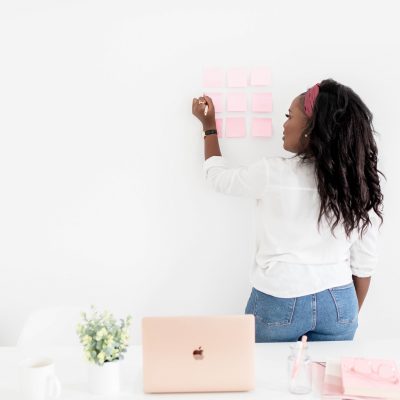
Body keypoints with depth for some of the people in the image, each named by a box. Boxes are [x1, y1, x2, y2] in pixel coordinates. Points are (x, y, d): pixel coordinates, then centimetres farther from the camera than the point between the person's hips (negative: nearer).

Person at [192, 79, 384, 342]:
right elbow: (364, 262, -1)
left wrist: (209, 124, 17)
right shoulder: (362, 184, -7)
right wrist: (352, 314, 13)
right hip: (338, 304, 3)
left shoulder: (273, 174, -16)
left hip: (279, 303, -2)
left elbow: (219, 176, 4)